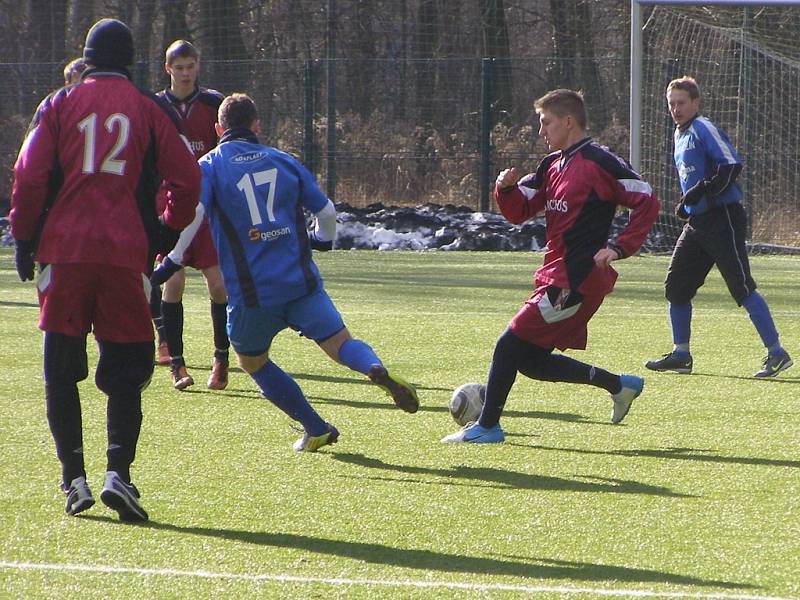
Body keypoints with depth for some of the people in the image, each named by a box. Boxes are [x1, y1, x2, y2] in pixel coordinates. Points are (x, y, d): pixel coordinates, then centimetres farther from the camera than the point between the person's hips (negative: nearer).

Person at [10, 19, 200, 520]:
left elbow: (29, 177, -1)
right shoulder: (149, 109, 7)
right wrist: (167, 234, 19)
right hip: (128, 254, 0)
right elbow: (187, 182, 5)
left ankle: (73, 477, 4)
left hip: (64, 250, 0)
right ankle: (118, 473, -14)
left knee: (61, 372, 10)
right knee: (125, 374, 4)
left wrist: (24, 240, 8)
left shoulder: (60, 104, 6)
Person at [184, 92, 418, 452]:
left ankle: (316, 429, 17)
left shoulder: (209, 166, 1)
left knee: (252, 362, 20)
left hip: (250, 293, -2)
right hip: (301, 281, 2)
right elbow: (326, 211, 16)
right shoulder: (283, 162, 12)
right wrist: (323, 240, 37)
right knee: (340, 343, 1)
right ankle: (376, 370, -34)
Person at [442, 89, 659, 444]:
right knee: (533, 361, 12)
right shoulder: (552, 165, 15)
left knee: (511, 344, -9)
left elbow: (646, 203, -11)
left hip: (576, 280, -10)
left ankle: (487, 427, 1)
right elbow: (519, 212, 17)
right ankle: (619, 385, 21)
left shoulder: (599, 162, -11)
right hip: (555, 277, 10)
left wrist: (619, 248, -18)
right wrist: (506, 189, -4)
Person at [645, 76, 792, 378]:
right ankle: (680, 355, 16)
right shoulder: (681, 134, 19)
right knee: (675, 286, 8)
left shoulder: (703, 129, -9)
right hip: (697, 222, 9)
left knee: (742, 287, -12)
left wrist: (701, 191, -23)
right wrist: (685, 204, 15)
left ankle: (776, 353, -10)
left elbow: (731, 166, -20)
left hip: (723, 218, -9)